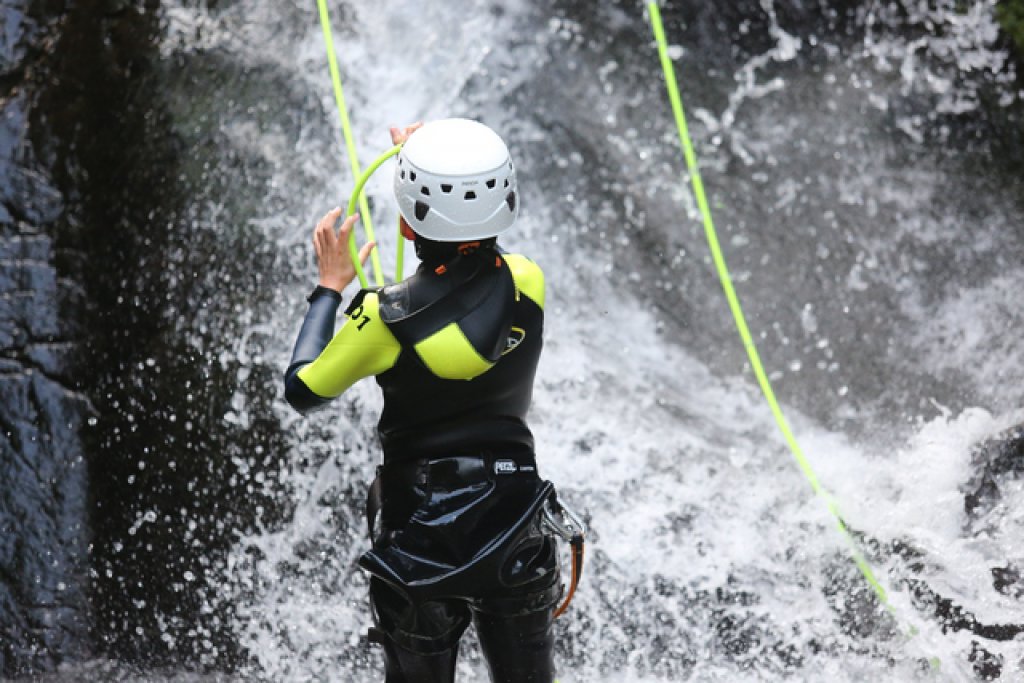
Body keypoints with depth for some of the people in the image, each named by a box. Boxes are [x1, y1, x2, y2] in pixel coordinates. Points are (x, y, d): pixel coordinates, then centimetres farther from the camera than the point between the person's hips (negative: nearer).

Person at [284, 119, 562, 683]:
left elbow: (302, 391, -6)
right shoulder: (528, 284, -12)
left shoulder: (387, 318, -22)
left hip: (420, 540, -2)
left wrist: (329, 287, 5)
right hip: (515, 539, 3)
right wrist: (432, 163, 19)